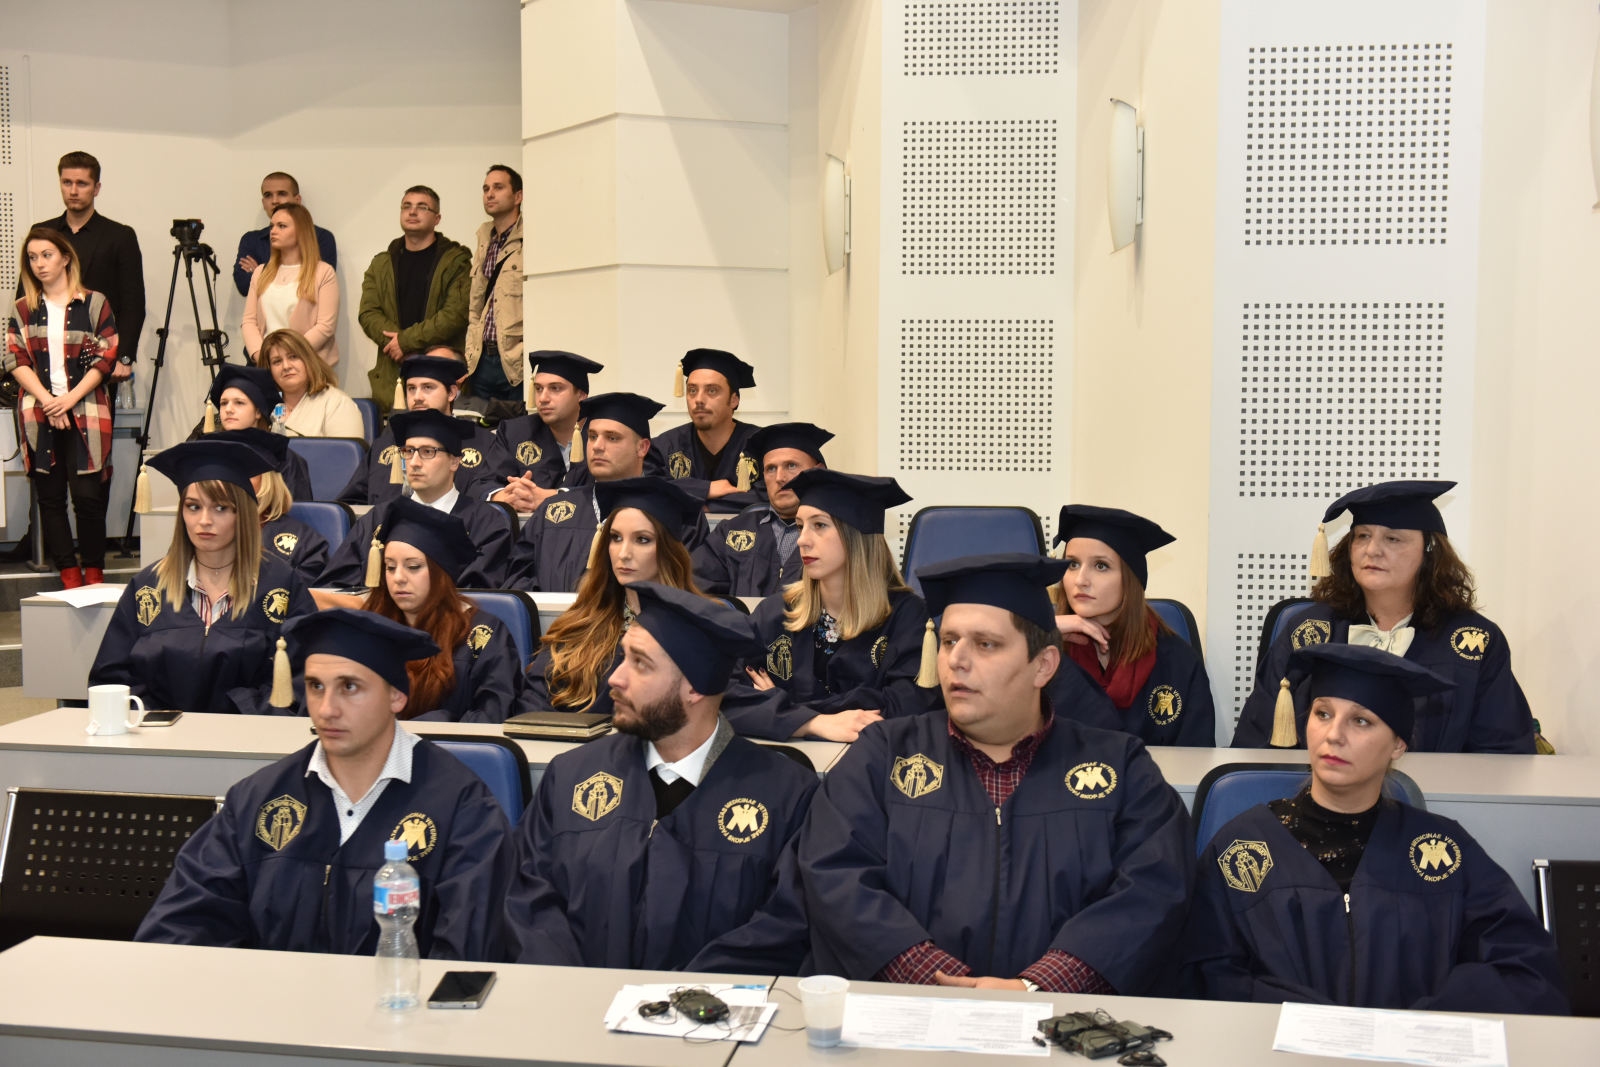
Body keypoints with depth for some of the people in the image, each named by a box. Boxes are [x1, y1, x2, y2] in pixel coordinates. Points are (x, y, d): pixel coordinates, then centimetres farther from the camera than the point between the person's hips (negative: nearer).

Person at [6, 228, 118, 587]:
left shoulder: (94, 304, 4)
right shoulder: (22, 310, 12)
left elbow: (105, 359, -1)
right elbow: (16, 361, 4)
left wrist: (69, 399, -10)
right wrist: (47, 400, -10)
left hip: (85, 412, -3)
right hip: (38, 414, 3)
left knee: (88, 496, -10)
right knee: (50, 497, 2)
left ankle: (94, 573, 1)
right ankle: (69, 575, 7)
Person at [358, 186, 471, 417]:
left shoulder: (455, 261, 4)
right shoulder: (381, 264, 18)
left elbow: (457, 314, -7)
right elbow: (368, 313, 9)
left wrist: (406, 340, -11)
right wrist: (395, 342, -10)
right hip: (392, 376, 3)